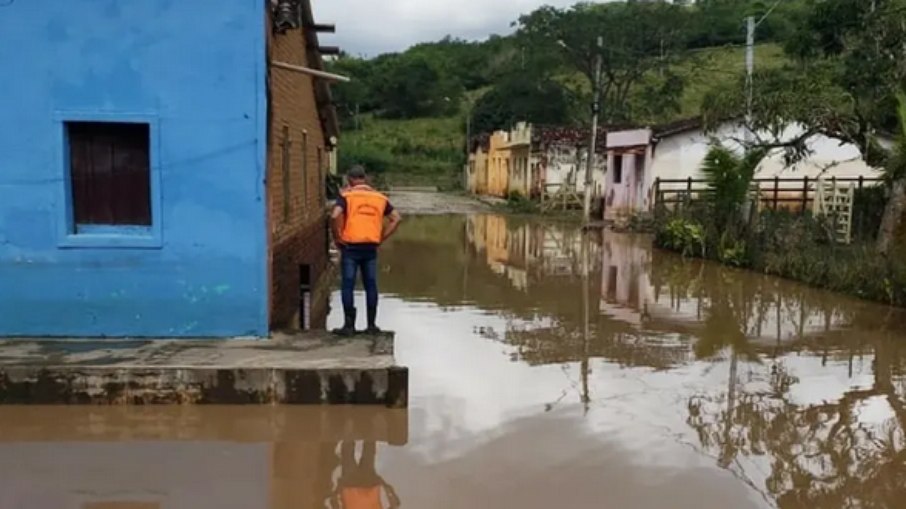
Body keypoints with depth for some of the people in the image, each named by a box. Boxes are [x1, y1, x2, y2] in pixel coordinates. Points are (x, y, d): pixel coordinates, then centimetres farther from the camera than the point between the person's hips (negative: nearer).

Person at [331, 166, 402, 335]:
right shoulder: (379, 197, 10)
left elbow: (335, 216, -18)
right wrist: (381, 238, 9)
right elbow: (396, 219, 7)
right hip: (371, 248, 4)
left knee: (348, 286, 2)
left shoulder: (346, 196, -3)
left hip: (351, 247, -3)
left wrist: (338, 237, -6)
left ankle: (349, 325, 3)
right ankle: (372, 324, 14)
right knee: (371, 285, 10)